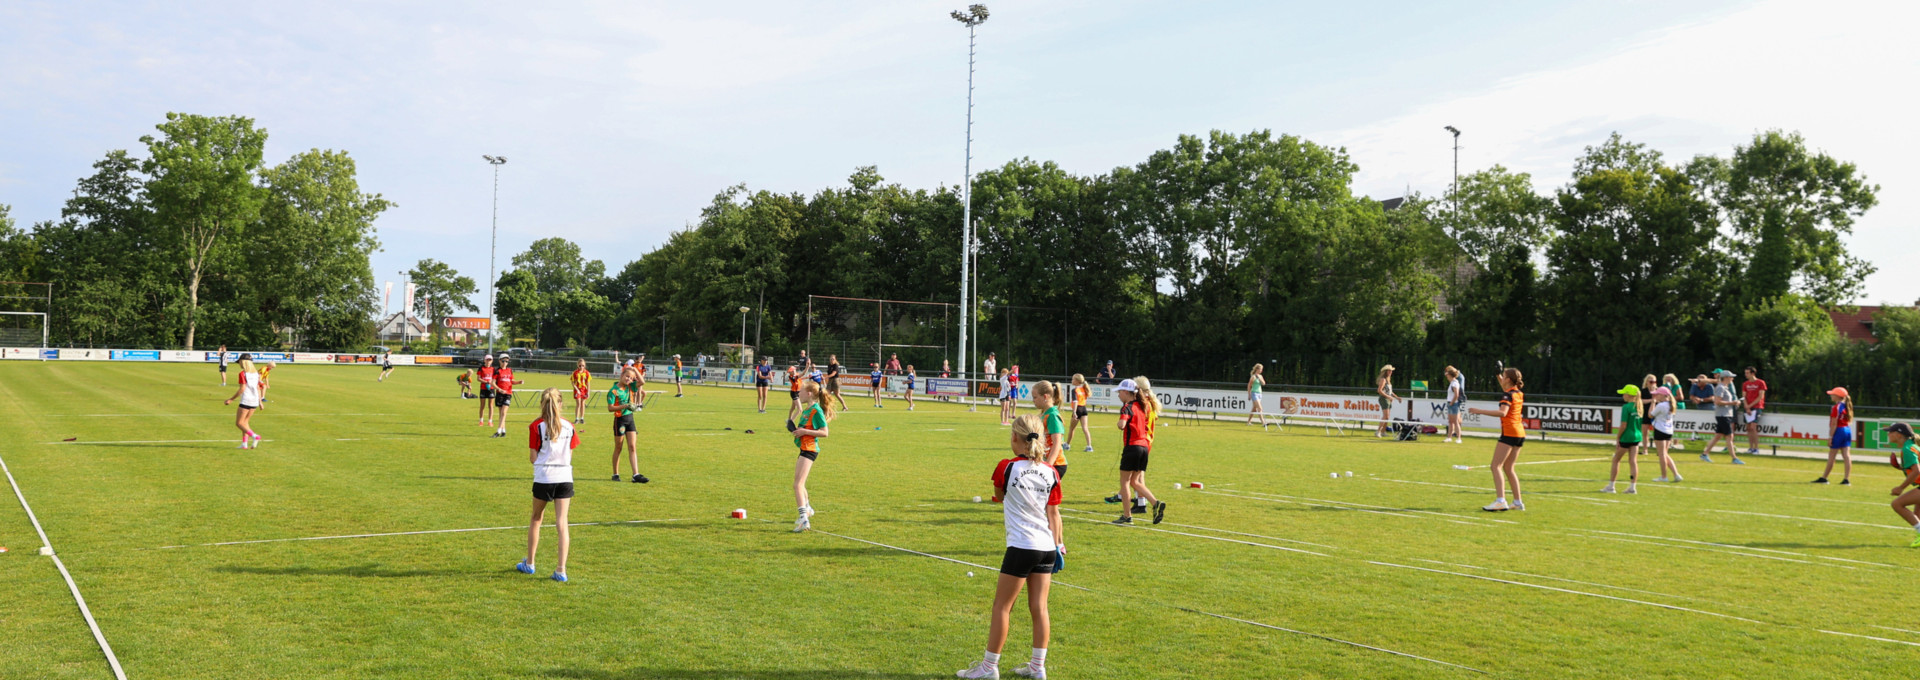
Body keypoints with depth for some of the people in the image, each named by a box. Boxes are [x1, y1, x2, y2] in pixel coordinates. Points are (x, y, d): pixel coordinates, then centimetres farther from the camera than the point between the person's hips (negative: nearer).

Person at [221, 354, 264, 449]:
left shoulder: (243, 374, -11)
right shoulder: (256, 374, 9)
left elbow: (242, 389, -16)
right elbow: (258, 388, 12)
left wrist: (231, 399, -11)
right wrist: (260, 402, 18)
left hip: (246, 401, -7)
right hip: (255, 401, 7)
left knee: (239, 423, 0)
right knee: (245, 421, 16)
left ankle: (254, 436, -19)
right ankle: (244, 443, 11)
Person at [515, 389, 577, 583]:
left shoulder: (536, 427, -6)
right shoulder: (569, 427, 1)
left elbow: (532, 459, -4)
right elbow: (570, 456, 6)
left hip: (543, 478, -1)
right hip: (565, 478, 2)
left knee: (536, 519, 18)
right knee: (562, 524, 1)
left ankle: (529, 564, 29)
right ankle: (561, 570, -6)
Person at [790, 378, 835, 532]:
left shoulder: (816, 411, -15)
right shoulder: (806, 409, 13)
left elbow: (824, 432, -19)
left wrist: (805, 431, -24)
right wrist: (796, 428, 8)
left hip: (809, 450, -10)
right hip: (804, 449, 10)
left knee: (798, 485, -18)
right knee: (799, 484, 25)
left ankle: (804, 520, -24)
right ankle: (807, 510, 47)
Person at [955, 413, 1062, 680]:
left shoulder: (1007, 468, -9)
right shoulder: (1050, 473, 2)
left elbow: (999, 497, 10)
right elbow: (1054, 515, 5)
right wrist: (1058, 548, 12)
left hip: (1021, 547, -5)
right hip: (1046, 547, 5)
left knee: (1002, 607, 4)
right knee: (1039, 607, 10)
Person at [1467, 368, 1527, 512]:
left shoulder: (1507, 395, -11)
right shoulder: (1519, 394, 14)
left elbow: (1503, 412, -28)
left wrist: (1481, 411, -30)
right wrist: (1499, 377, 39)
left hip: (1509, 433, -9)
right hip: (1520, 434, 9)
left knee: (1496, 466, -10)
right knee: (1508, 468, 15)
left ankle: (1500, 501, -23)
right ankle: (1518, 502, 15)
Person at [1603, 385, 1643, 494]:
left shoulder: (1626, 407, -16)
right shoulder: (1639, 407, 6)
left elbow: (1623, 425, -17)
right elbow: (1641, 424, 12)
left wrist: (1618, 439, -10)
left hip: (1626, 437, -6)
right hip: (1637, 437, 6)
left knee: (1616, 460, 7)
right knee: (1633, 461, 6)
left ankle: (1610, 486, 11)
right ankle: (1633, 487, 3)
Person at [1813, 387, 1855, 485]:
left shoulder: (1836, 408, -13)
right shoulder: (1846, 407, 12)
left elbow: (1834, 424, -16)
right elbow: (1849, 421, 15)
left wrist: (1830, 437, -15)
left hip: (1838, 431, -8)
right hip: (1847, 430, 8)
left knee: (1831, 456, 0)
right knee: (1846, 455, 2)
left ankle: (1823, 478, 7)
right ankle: (1847, 479, -1)